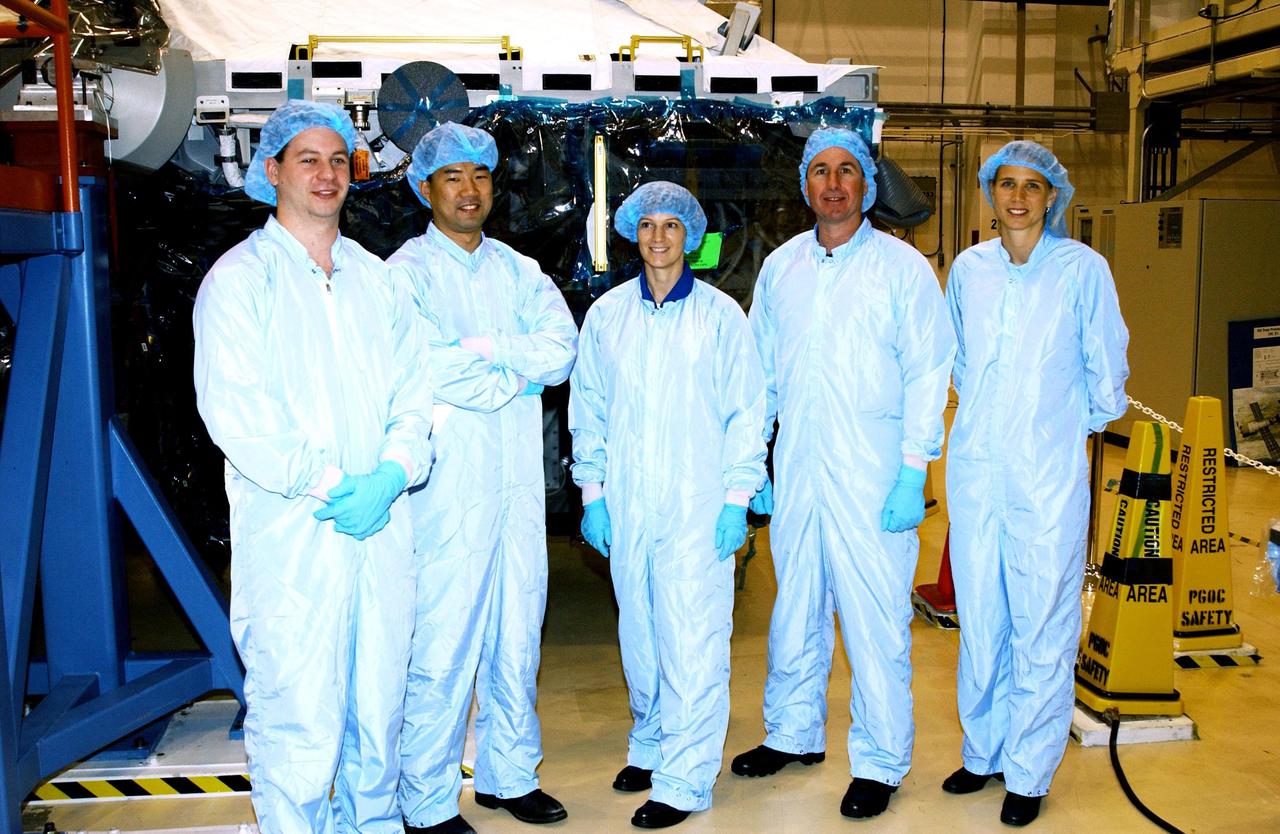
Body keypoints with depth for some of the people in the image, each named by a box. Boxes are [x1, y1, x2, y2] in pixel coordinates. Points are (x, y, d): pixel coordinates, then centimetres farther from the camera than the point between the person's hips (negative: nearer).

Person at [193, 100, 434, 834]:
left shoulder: (377, 279, 16)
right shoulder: (240, 277, 1)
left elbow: (414, 393, 10)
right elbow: (233, 412, -8)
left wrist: (391, 475, -8)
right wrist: (328, 486, -14)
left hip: (384, 526, 5)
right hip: (290, 534, -4)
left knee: (380, 713, 11)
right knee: (299, 725, -4)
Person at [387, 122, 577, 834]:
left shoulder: (518, 270, 15)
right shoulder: (406, 273, -1)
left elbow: (562, 348, 0)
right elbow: (432, 368, -16)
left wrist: (484, 346, -14)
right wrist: (515, 376, -5)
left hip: (520, 479, 6)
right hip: (449, 486, -5)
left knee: (518, 632, 13)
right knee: (444, 643, -3)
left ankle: (509, 774, 29)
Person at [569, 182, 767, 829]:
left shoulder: (720, 314, 1)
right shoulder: (607, 314, 8)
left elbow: (746, 411, 2)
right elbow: (587, 409, 12)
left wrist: (737, 498, -4)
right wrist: (592, 492, 6)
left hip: (697, 505, -3)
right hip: (626, 505, 3)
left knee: (693, 641, -4)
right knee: (638, 635, 12)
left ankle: (684, 779, 8)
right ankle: (649, 745, 31)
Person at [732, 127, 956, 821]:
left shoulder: (902, 267, -1)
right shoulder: (780, 267, 10)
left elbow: (927, 374, -4)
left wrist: (913, 473, -11)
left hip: (871, 476, -4)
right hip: (794, 469, 4)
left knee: (875, 620, 0)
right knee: (795, 608, 15)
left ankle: (879, 763, 16)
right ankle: (794, 733, 33)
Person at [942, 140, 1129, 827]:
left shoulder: (1082, 269, -4)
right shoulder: (968, 269, 7)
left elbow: (1105, 369, 5)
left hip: (1049, 470, -3)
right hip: (975, 467, 4)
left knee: (1042, 626, 2)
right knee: (979, 620, 12)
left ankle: (1028, 772, 16)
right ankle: (983, 751, 28)